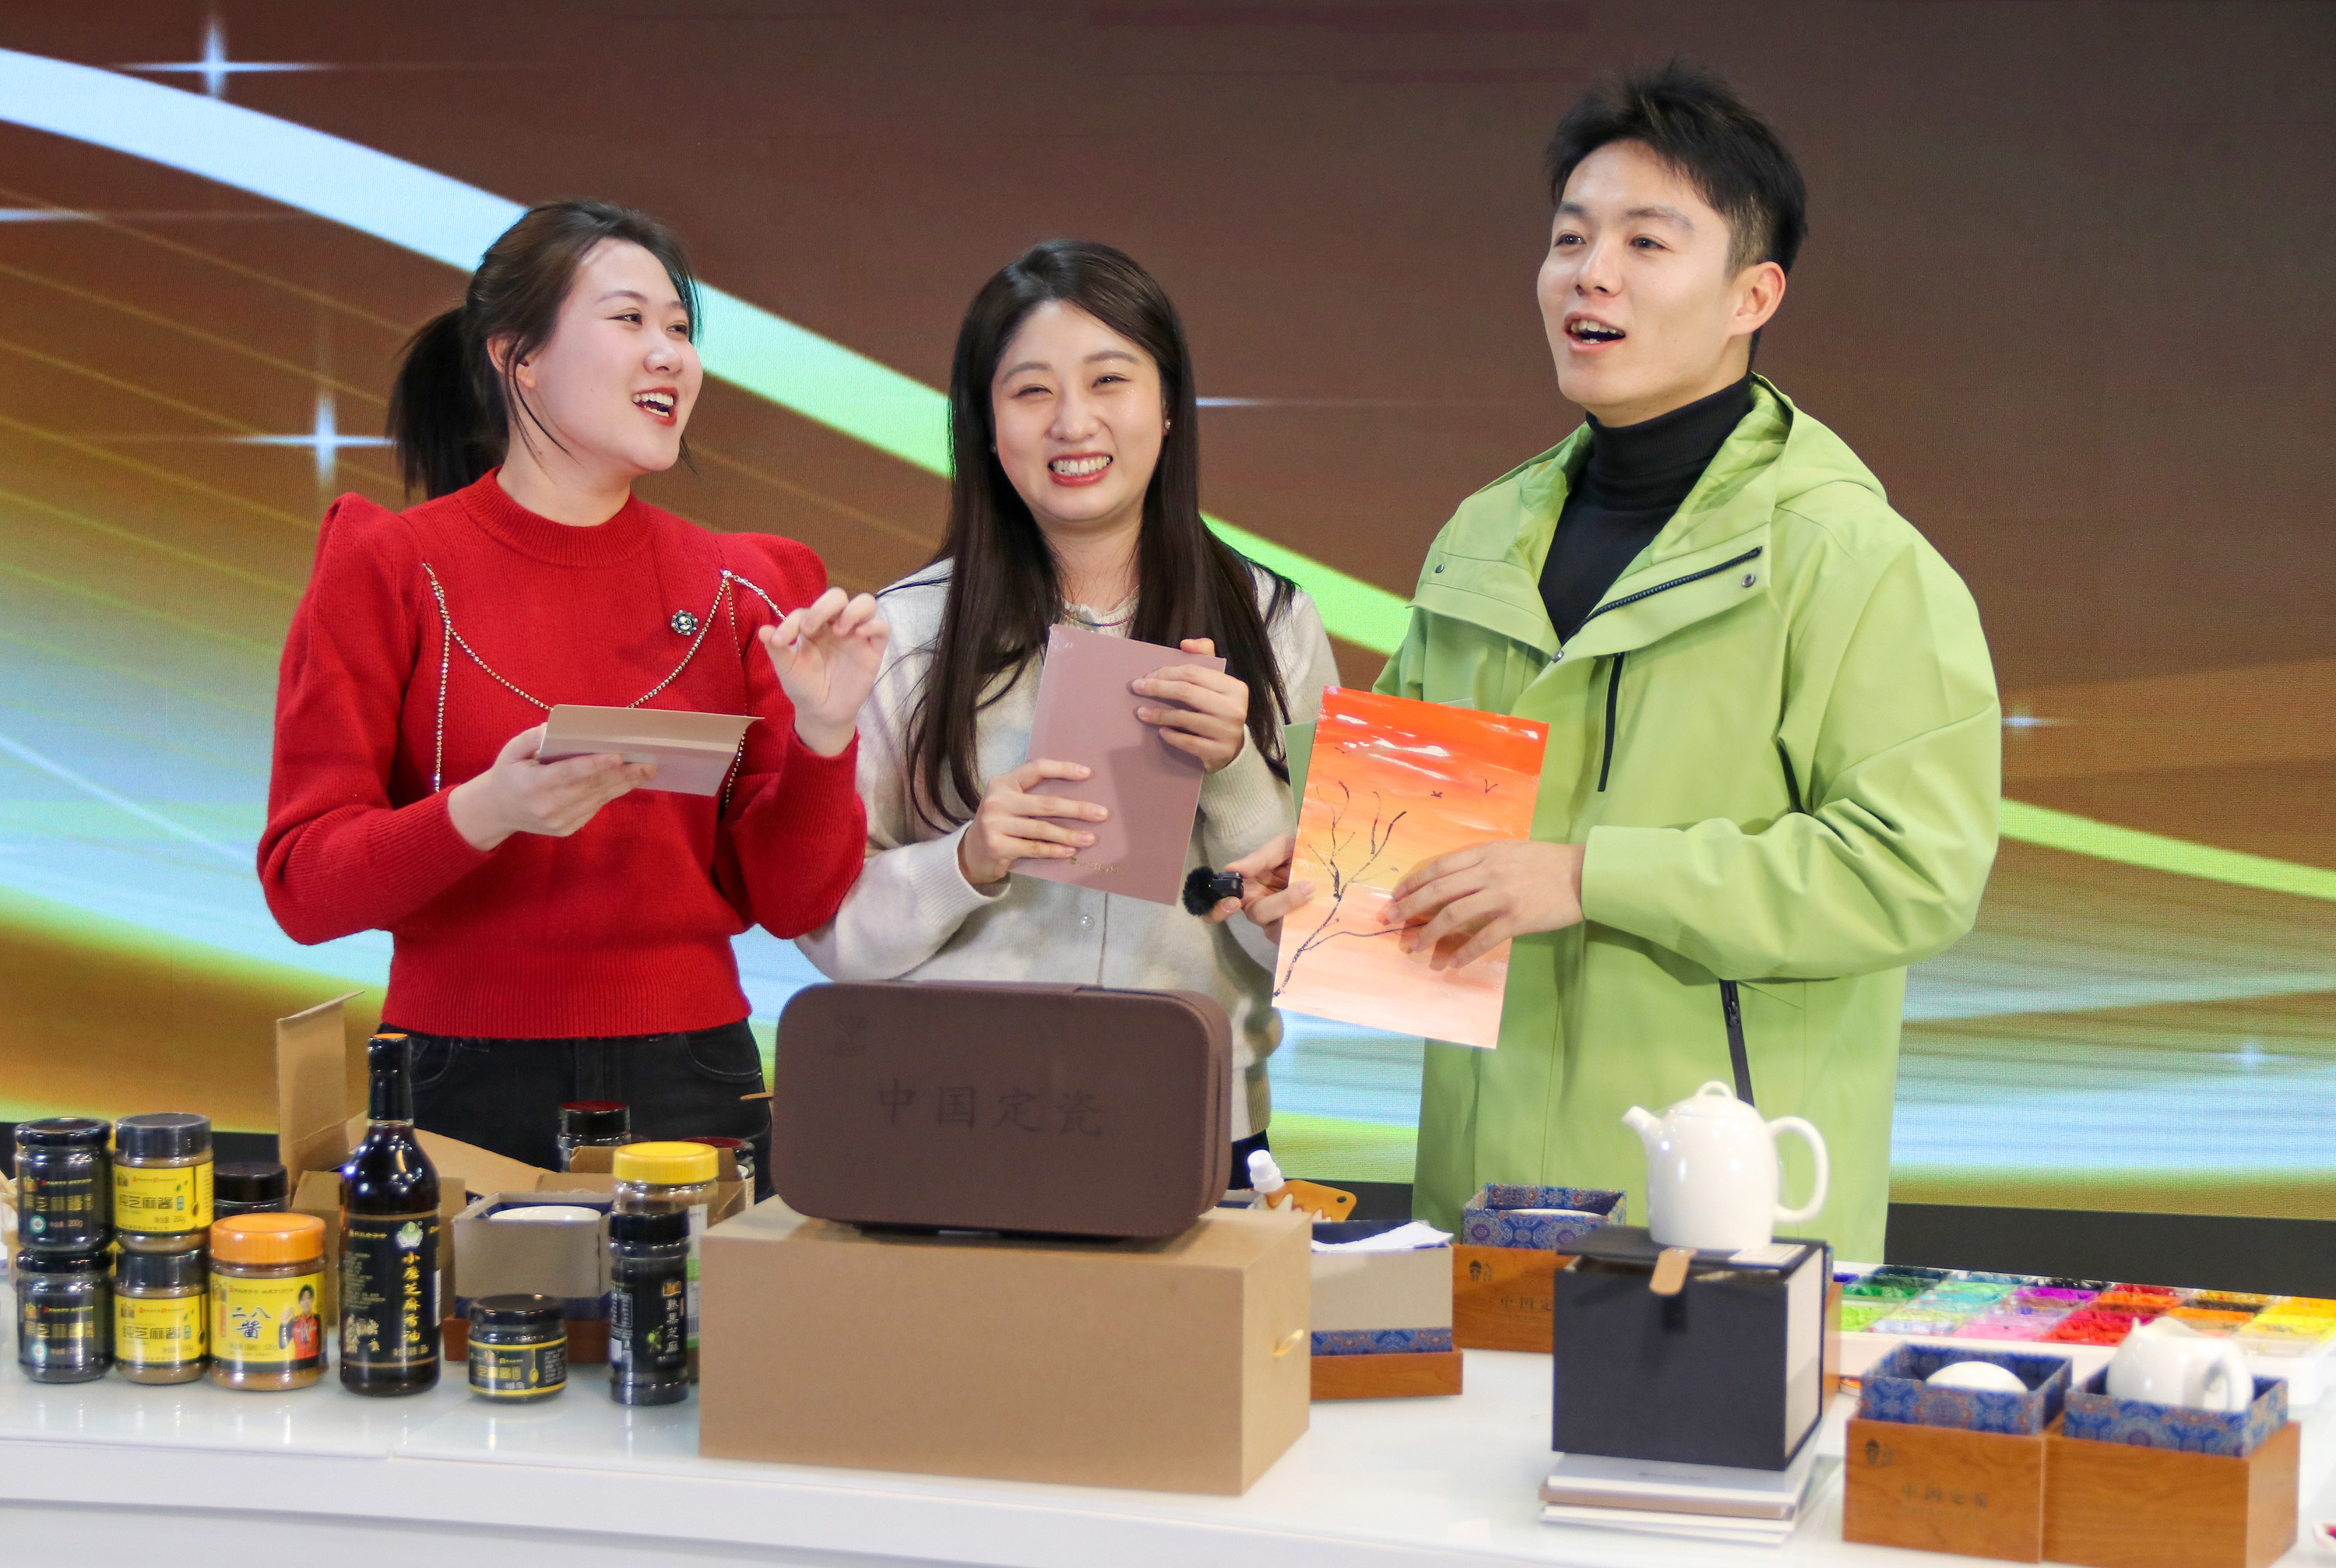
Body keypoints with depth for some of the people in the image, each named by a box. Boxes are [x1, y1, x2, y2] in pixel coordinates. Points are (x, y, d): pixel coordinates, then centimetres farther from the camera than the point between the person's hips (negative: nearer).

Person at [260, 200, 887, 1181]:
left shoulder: (741, 593, 6)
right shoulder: (389, 570, -2)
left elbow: (790, 903, 5)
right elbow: (302, 886, -7)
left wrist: (822, 733, -12)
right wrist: (487, 811, -23)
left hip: (690, 1084, 3)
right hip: (468, 1093, -2)